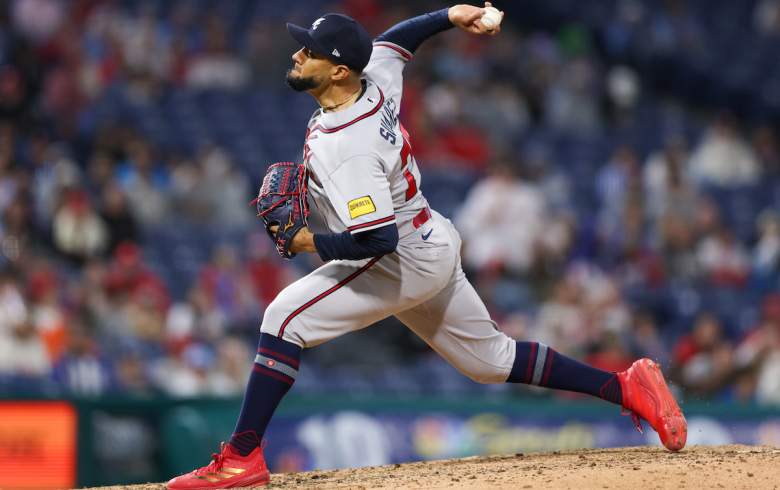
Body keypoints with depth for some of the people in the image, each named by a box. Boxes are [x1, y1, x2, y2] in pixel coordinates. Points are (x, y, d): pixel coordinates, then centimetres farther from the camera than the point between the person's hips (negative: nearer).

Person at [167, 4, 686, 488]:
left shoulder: (344, 150, -29)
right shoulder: (378, 78, -4)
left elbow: (378, 239, -32)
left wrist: (312, 243, -21)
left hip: (404, 262, -10)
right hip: (434, 246, 10)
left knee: (286, 317, -16)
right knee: (492, 359, 20)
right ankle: (625, 387, 20)